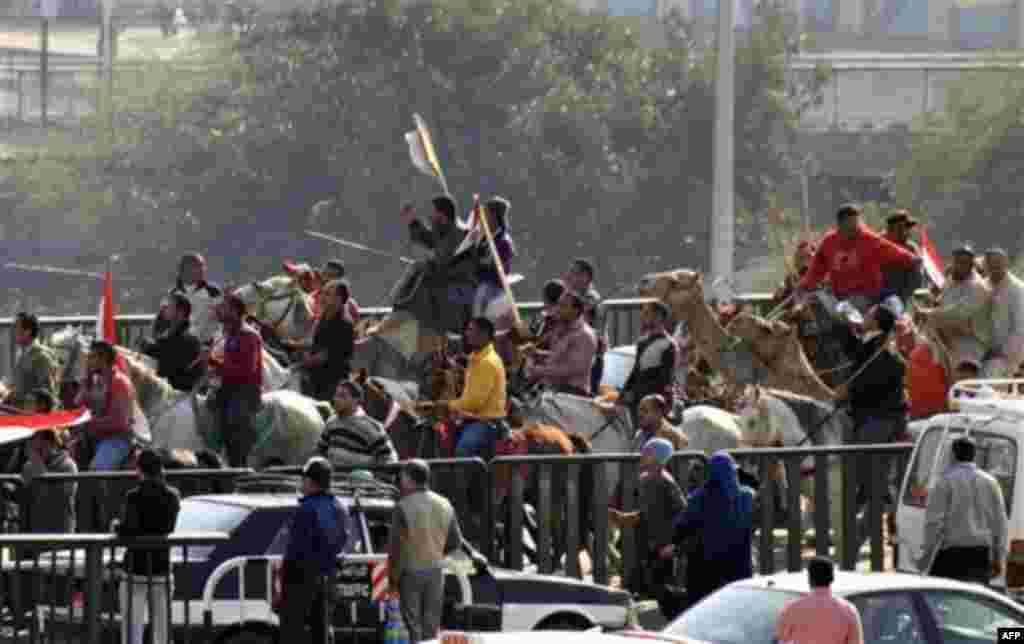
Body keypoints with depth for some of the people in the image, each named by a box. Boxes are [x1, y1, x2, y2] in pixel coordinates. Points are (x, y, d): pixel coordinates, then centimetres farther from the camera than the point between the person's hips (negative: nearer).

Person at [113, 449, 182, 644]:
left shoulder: (134, 496, -12)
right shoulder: (172, 496, 2)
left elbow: (128, 530, -21)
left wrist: (116, 526, 0)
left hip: (136, 571, -4)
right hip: (163, 570, 4)